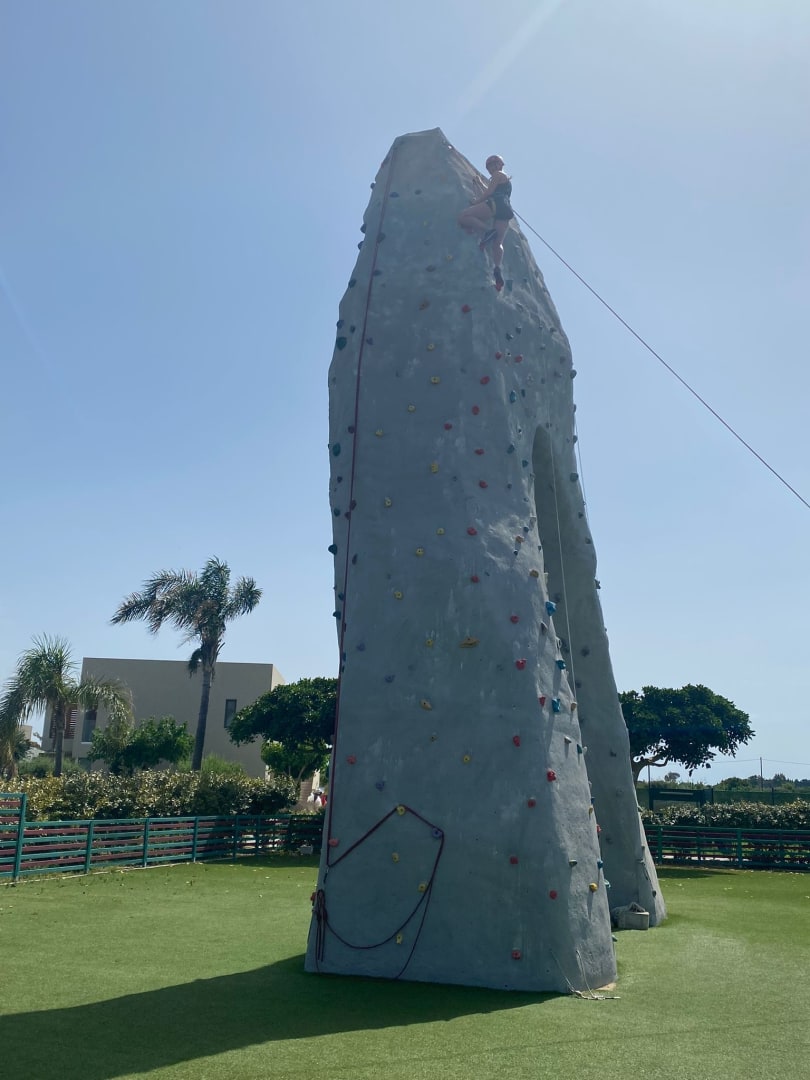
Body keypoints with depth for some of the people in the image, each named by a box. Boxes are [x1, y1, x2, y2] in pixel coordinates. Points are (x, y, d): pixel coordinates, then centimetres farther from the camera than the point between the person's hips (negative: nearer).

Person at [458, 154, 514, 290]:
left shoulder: (498, 175, 10)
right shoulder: (507, 180, 37)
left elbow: (488, 193, -2)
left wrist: (475, 202, 6)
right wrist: (480, 183, 54)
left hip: (496, 204, -9)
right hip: (506, 210, 9)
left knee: (463, 216, -14)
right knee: (498, 243, -3)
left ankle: (487, 231, -29)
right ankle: (498, 269, -23)